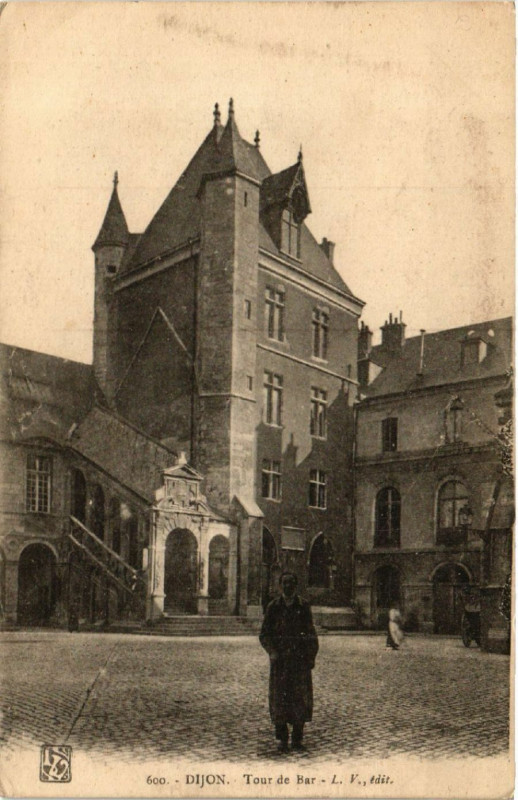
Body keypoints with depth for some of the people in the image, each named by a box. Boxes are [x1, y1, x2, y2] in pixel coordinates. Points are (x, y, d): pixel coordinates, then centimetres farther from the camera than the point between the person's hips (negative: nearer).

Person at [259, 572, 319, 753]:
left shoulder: (303, 606, 6)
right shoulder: (273, 607, 5)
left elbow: (311, 634, 9)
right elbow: (264, 635, 5)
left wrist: (311, 656, -1)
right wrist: (273, 651, -11)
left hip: (300, 659, 0)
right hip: (280, 659, 0)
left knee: (301, 697, 1)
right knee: (279, 697, 1)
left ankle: (297, 739, 12)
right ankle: (282, 739, 12)